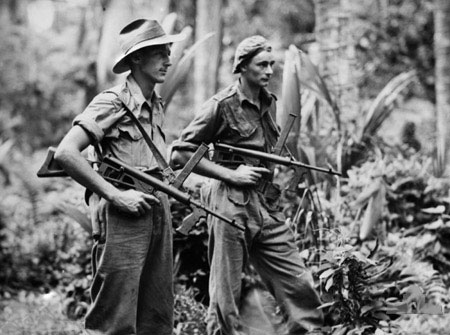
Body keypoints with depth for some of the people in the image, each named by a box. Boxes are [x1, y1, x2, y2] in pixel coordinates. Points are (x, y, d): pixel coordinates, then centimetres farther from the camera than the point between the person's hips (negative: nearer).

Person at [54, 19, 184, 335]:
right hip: (124, 215, -8)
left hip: (158, 211, 8)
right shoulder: (112, 103, -10)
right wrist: (115, 195, -19)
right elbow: (65, 153, -18)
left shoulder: (156, 105, 14)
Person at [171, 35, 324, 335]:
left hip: (267, 207, 6)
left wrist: (275, 165, 9)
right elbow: (180, 154, -9)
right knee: (226, 294, 1)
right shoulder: (223, 105, -8)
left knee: (299, 283, 1)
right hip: (231, 205, -6)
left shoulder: (270, 102, 12)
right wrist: (231, 174, -13)